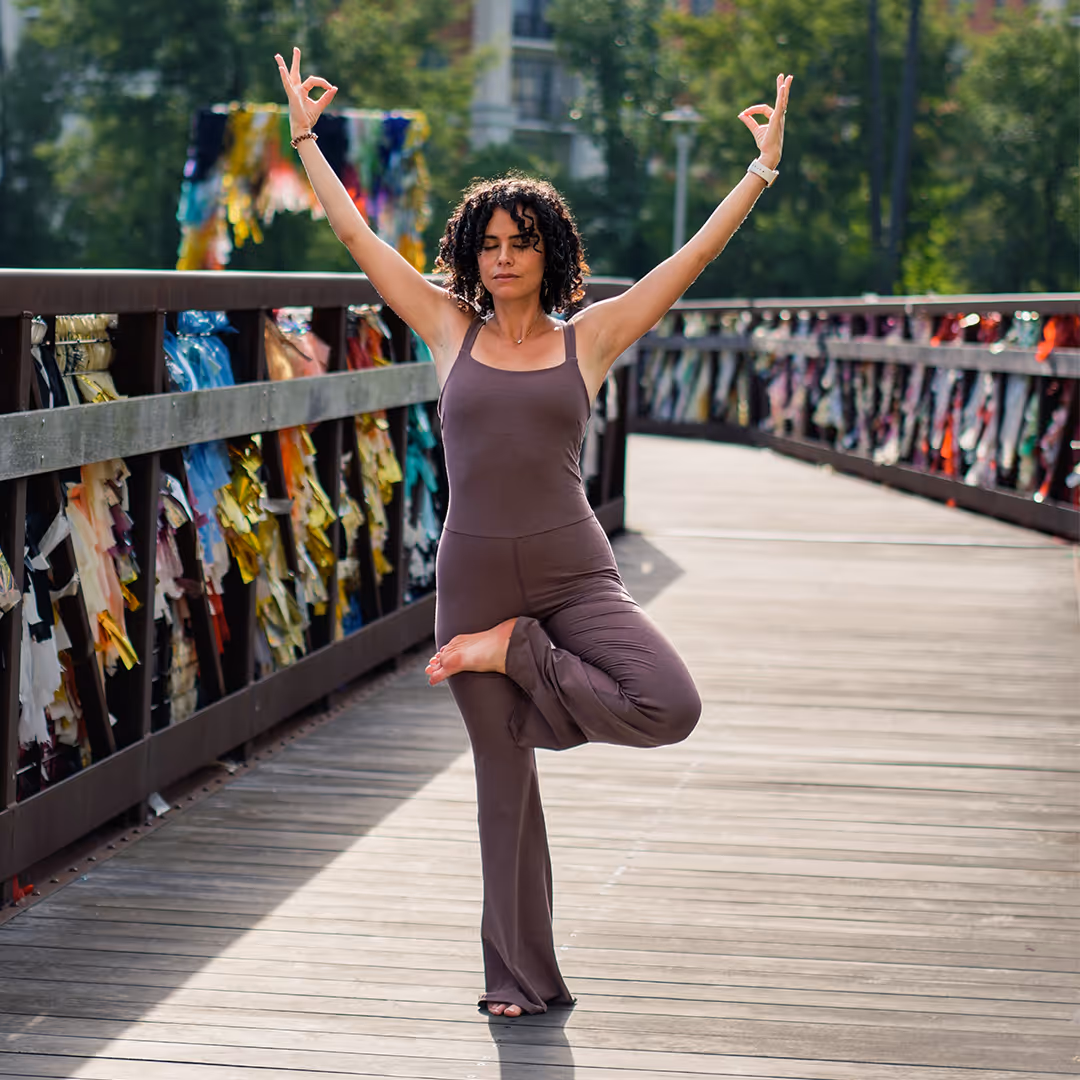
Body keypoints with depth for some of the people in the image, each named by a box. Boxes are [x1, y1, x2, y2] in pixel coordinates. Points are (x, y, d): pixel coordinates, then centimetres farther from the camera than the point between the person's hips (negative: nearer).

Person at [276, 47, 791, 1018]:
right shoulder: (450, 331, 6)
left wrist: (762, 170, 1)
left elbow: (695, 254, 4)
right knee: (504, 779, 5)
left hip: (574, 569, 0)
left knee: (669, 708, -23)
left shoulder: (588, 338, 4)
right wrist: (306, 139, 12)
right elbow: (357, 236, 10)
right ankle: (520, 976, 17)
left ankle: (519, 654, 3)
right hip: (474, 573, 0)